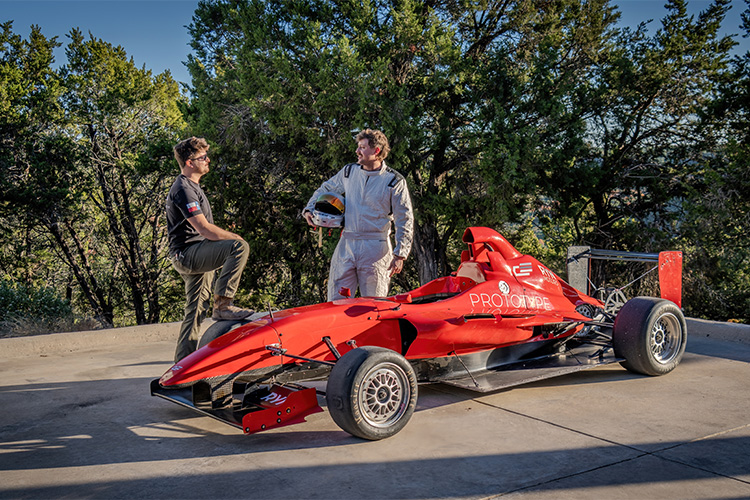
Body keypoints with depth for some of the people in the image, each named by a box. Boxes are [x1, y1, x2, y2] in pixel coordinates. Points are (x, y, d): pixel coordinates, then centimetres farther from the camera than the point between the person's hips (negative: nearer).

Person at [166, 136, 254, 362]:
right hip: (186, 253, -11)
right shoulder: (183, 189, -14)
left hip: (195, 256, 11)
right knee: (239, 247, -26)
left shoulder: (191, 186, 20)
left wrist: (229, 237, 17)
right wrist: (235, 238, -11)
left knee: (195, 311, 12)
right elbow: (204, 229, -21)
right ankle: (222, 305, -22)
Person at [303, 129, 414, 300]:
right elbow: (325, 190, 26)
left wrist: (400, 255, -8)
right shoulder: (348, 172, 10)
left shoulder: (394, 181, -2)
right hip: (346, 244, 3)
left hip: (376, 248, -3)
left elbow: (405, 221, -2)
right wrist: (309, 209, 10)